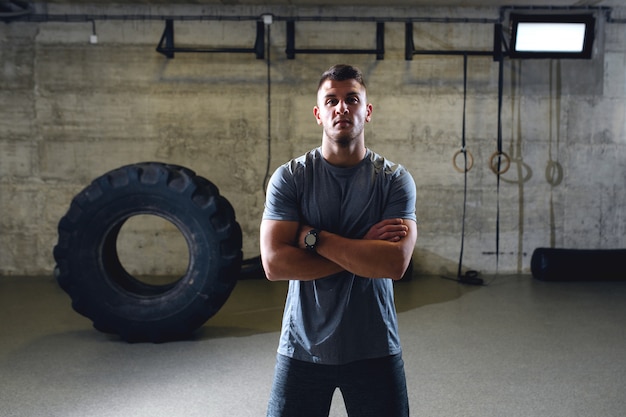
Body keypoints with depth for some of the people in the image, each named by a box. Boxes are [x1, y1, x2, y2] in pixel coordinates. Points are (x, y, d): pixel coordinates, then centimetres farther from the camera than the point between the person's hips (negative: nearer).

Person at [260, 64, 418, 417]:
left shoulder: (395, 180, -4)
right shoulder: (290, 178, -4)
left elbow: (396, 263, -18)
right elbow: (275, 263, -15)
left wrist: (314, 238, -17)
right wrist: (363, 250, -15)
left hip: (375, 350, 0)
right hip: (303, 348, 0)